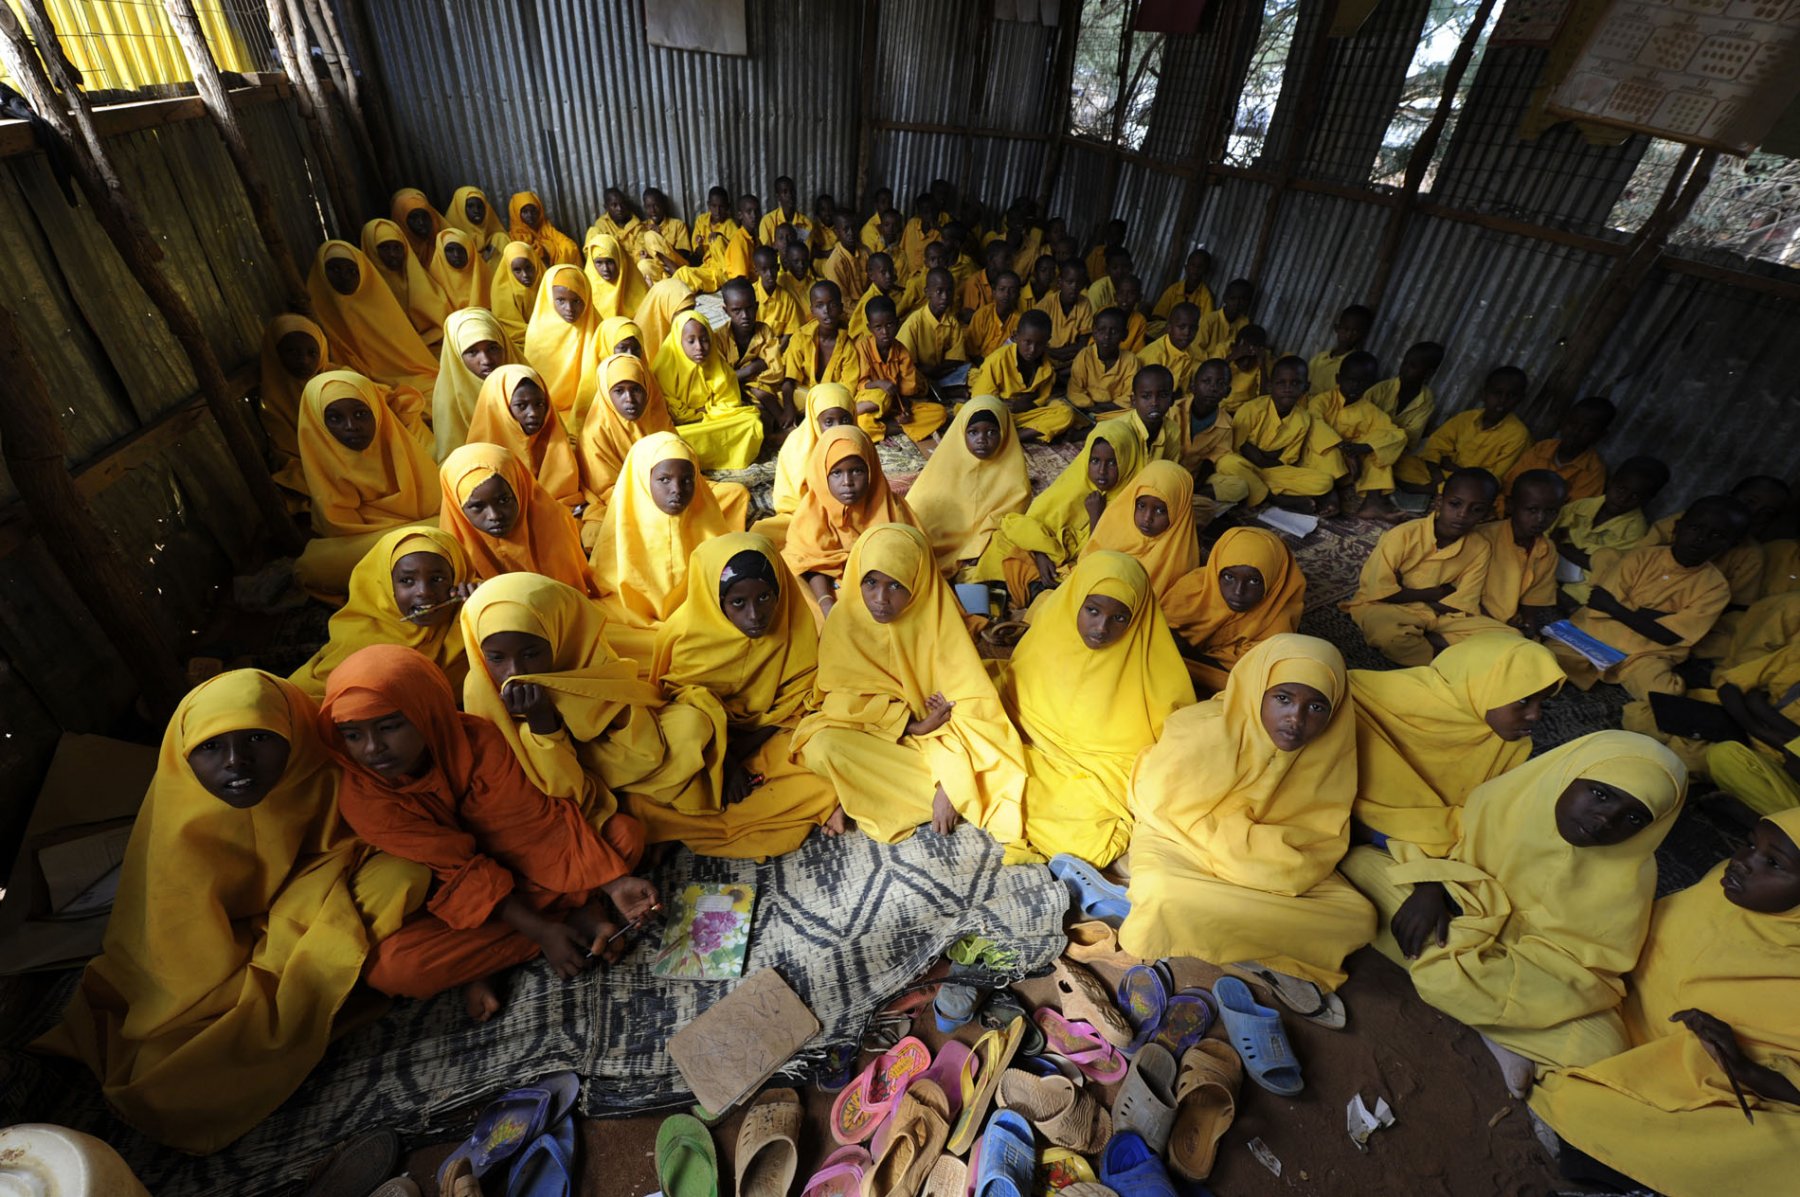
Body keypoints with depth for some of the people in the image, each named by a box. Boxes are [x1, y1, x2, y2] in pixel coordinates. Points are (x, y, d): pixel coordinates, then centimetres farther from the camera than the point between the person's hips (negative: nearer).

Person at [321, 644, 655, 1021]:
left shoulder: (477, 739, -21)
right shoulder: (362, 799, -22)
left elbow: (535, 819, -19)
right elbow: (461, 873, -22)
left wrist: (613, 881, -27)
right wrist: (540, 931, -27)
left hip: (519, 866, 2)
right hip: (451, 900, -1)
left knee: (624, 832, -16)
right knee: (391, 967, -32)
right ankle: (571, 915, -20)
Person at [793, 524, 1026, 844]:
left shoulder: (939, 619, -18)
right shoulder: (845, 623, -16)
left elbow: (968, 705, -19)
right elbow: (844, 701, -12)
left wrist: (950, 787, -27)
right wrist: (914, 725, -22)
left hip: (934, 734, -1)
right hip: (870, 732, 2)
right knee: (822, 747, -31)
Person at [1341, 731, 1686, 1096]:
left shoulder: (1629, 878, -15)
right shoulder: (1508, 796, -13)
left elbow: (1589, 963, -15)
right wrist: (1430, 886, -21)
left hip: (1538, 974, -2)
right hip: (1458, 926, 2)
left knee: (1601, 1049, -32)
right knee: (1361, 862, -21)